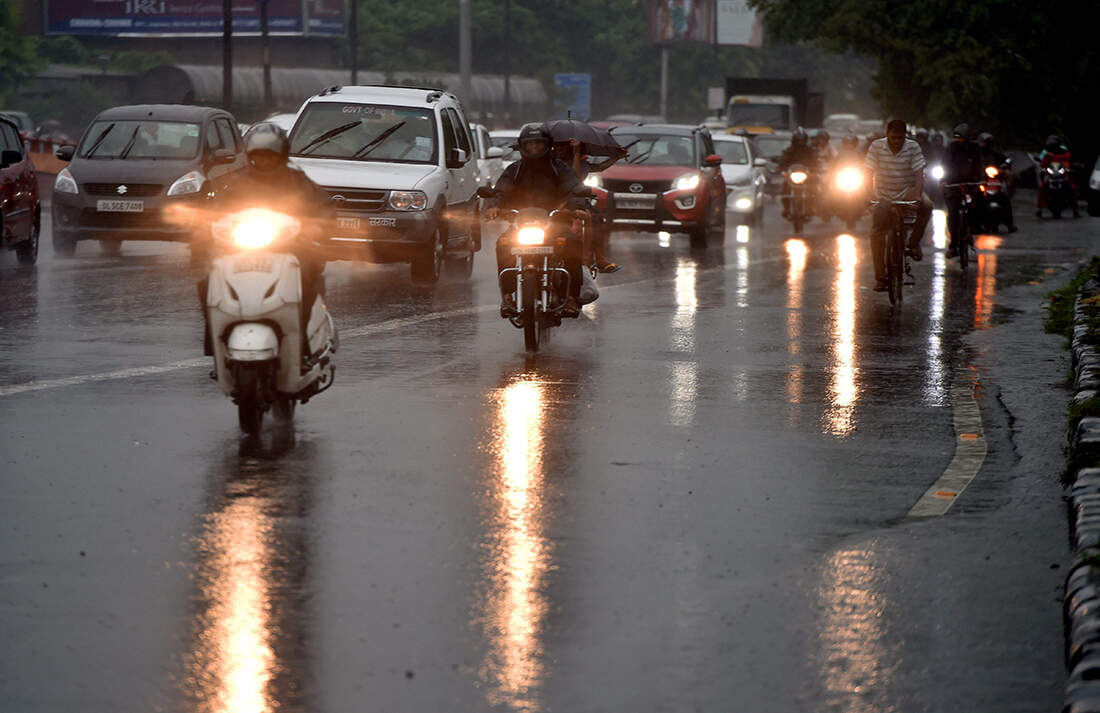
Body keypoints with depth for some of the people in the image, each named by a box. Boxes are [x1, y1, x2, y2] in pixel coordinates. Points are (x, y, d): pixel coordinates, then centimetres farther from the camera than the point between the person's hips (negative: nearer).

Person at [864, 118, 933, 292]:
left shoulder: (912, 147, -8)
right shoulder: (876, 146, -7)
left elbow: (919, 173, -15)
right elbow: (868, 173, -9)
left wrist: (917, 195, -31)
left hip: (907, 192, 0)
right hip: (884, 197, 0)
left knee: (926, 206, -32)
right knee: (877, 234, -11)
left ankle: (914, 243, -12)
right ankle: (880, 276, -1)